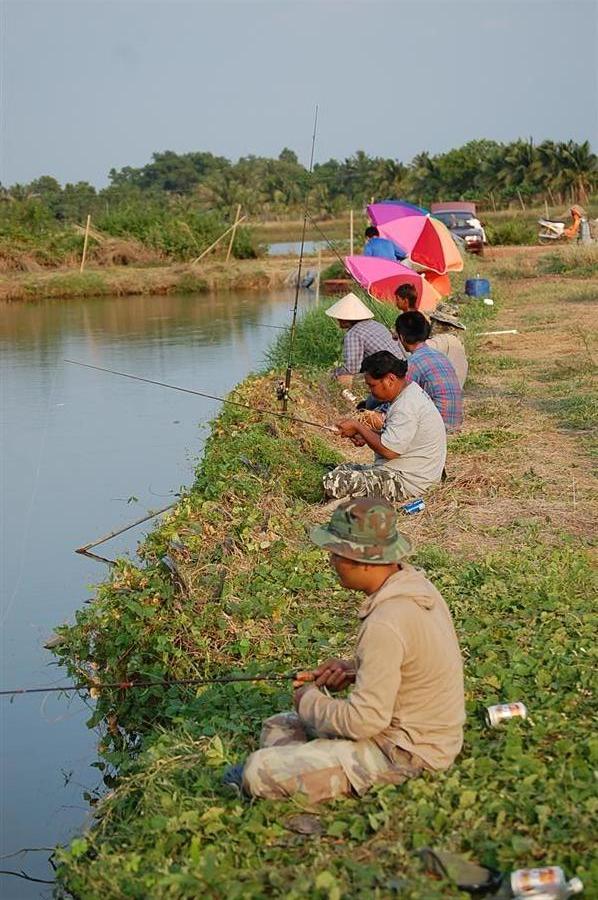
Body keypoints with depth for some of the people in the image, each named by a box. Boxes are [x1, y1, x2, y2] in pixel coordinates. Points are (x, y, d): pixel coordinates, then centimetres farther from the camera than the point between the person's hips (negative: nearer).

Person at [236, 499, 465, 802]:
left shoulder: (385, 624, -29)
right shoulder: (415, 583, 1)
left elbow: (366, 720, -25)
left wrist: (310, 701, -8)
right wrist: (351, 668, 5)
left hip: (405, 752, -10)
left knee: (259, 772, -17)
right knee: (277, 728, 18)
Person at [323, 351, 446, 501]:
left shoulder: (406, 407, -23)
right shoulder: (411, 392, 10)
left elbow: (388, 450, -28)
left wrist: (358, 427, -14)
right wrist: (366, 435, 5)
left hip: (406, 482, -11)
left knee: (332, 482, -20)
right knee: (345, 468, 21)